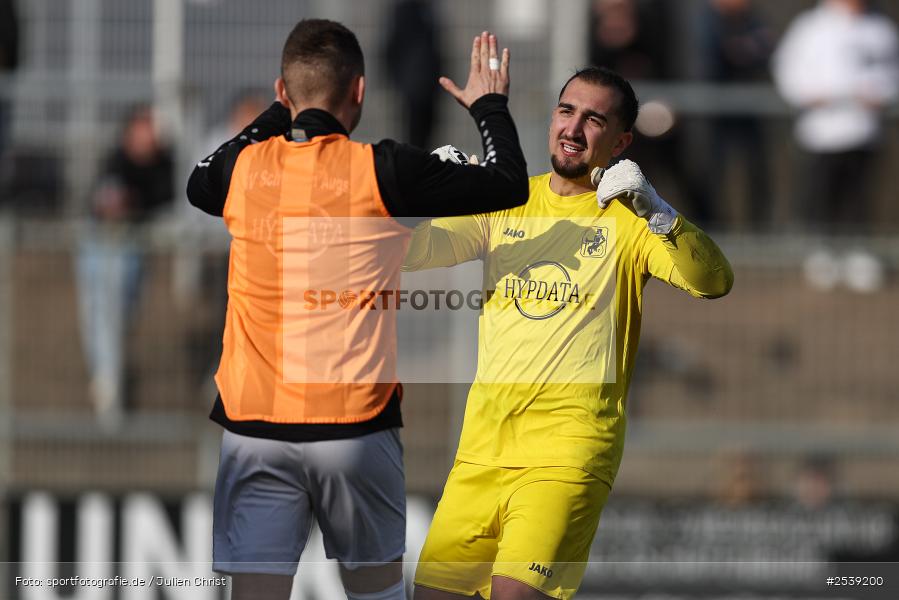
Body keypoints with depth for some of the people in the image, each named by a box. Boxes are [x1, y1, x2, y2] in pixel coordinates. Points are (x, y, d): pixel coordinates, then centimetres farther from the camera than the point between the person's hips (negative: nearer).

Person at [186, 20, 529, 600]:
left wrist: (278, 113, 35)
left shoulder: (242, 167, 4)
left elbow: (197, 186, 31)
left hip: (253, 428, 2)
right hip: (355, 427, -2)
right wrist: (490, 106, 21)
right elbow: (511, 184, 4)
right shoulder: (385, 170, -5)